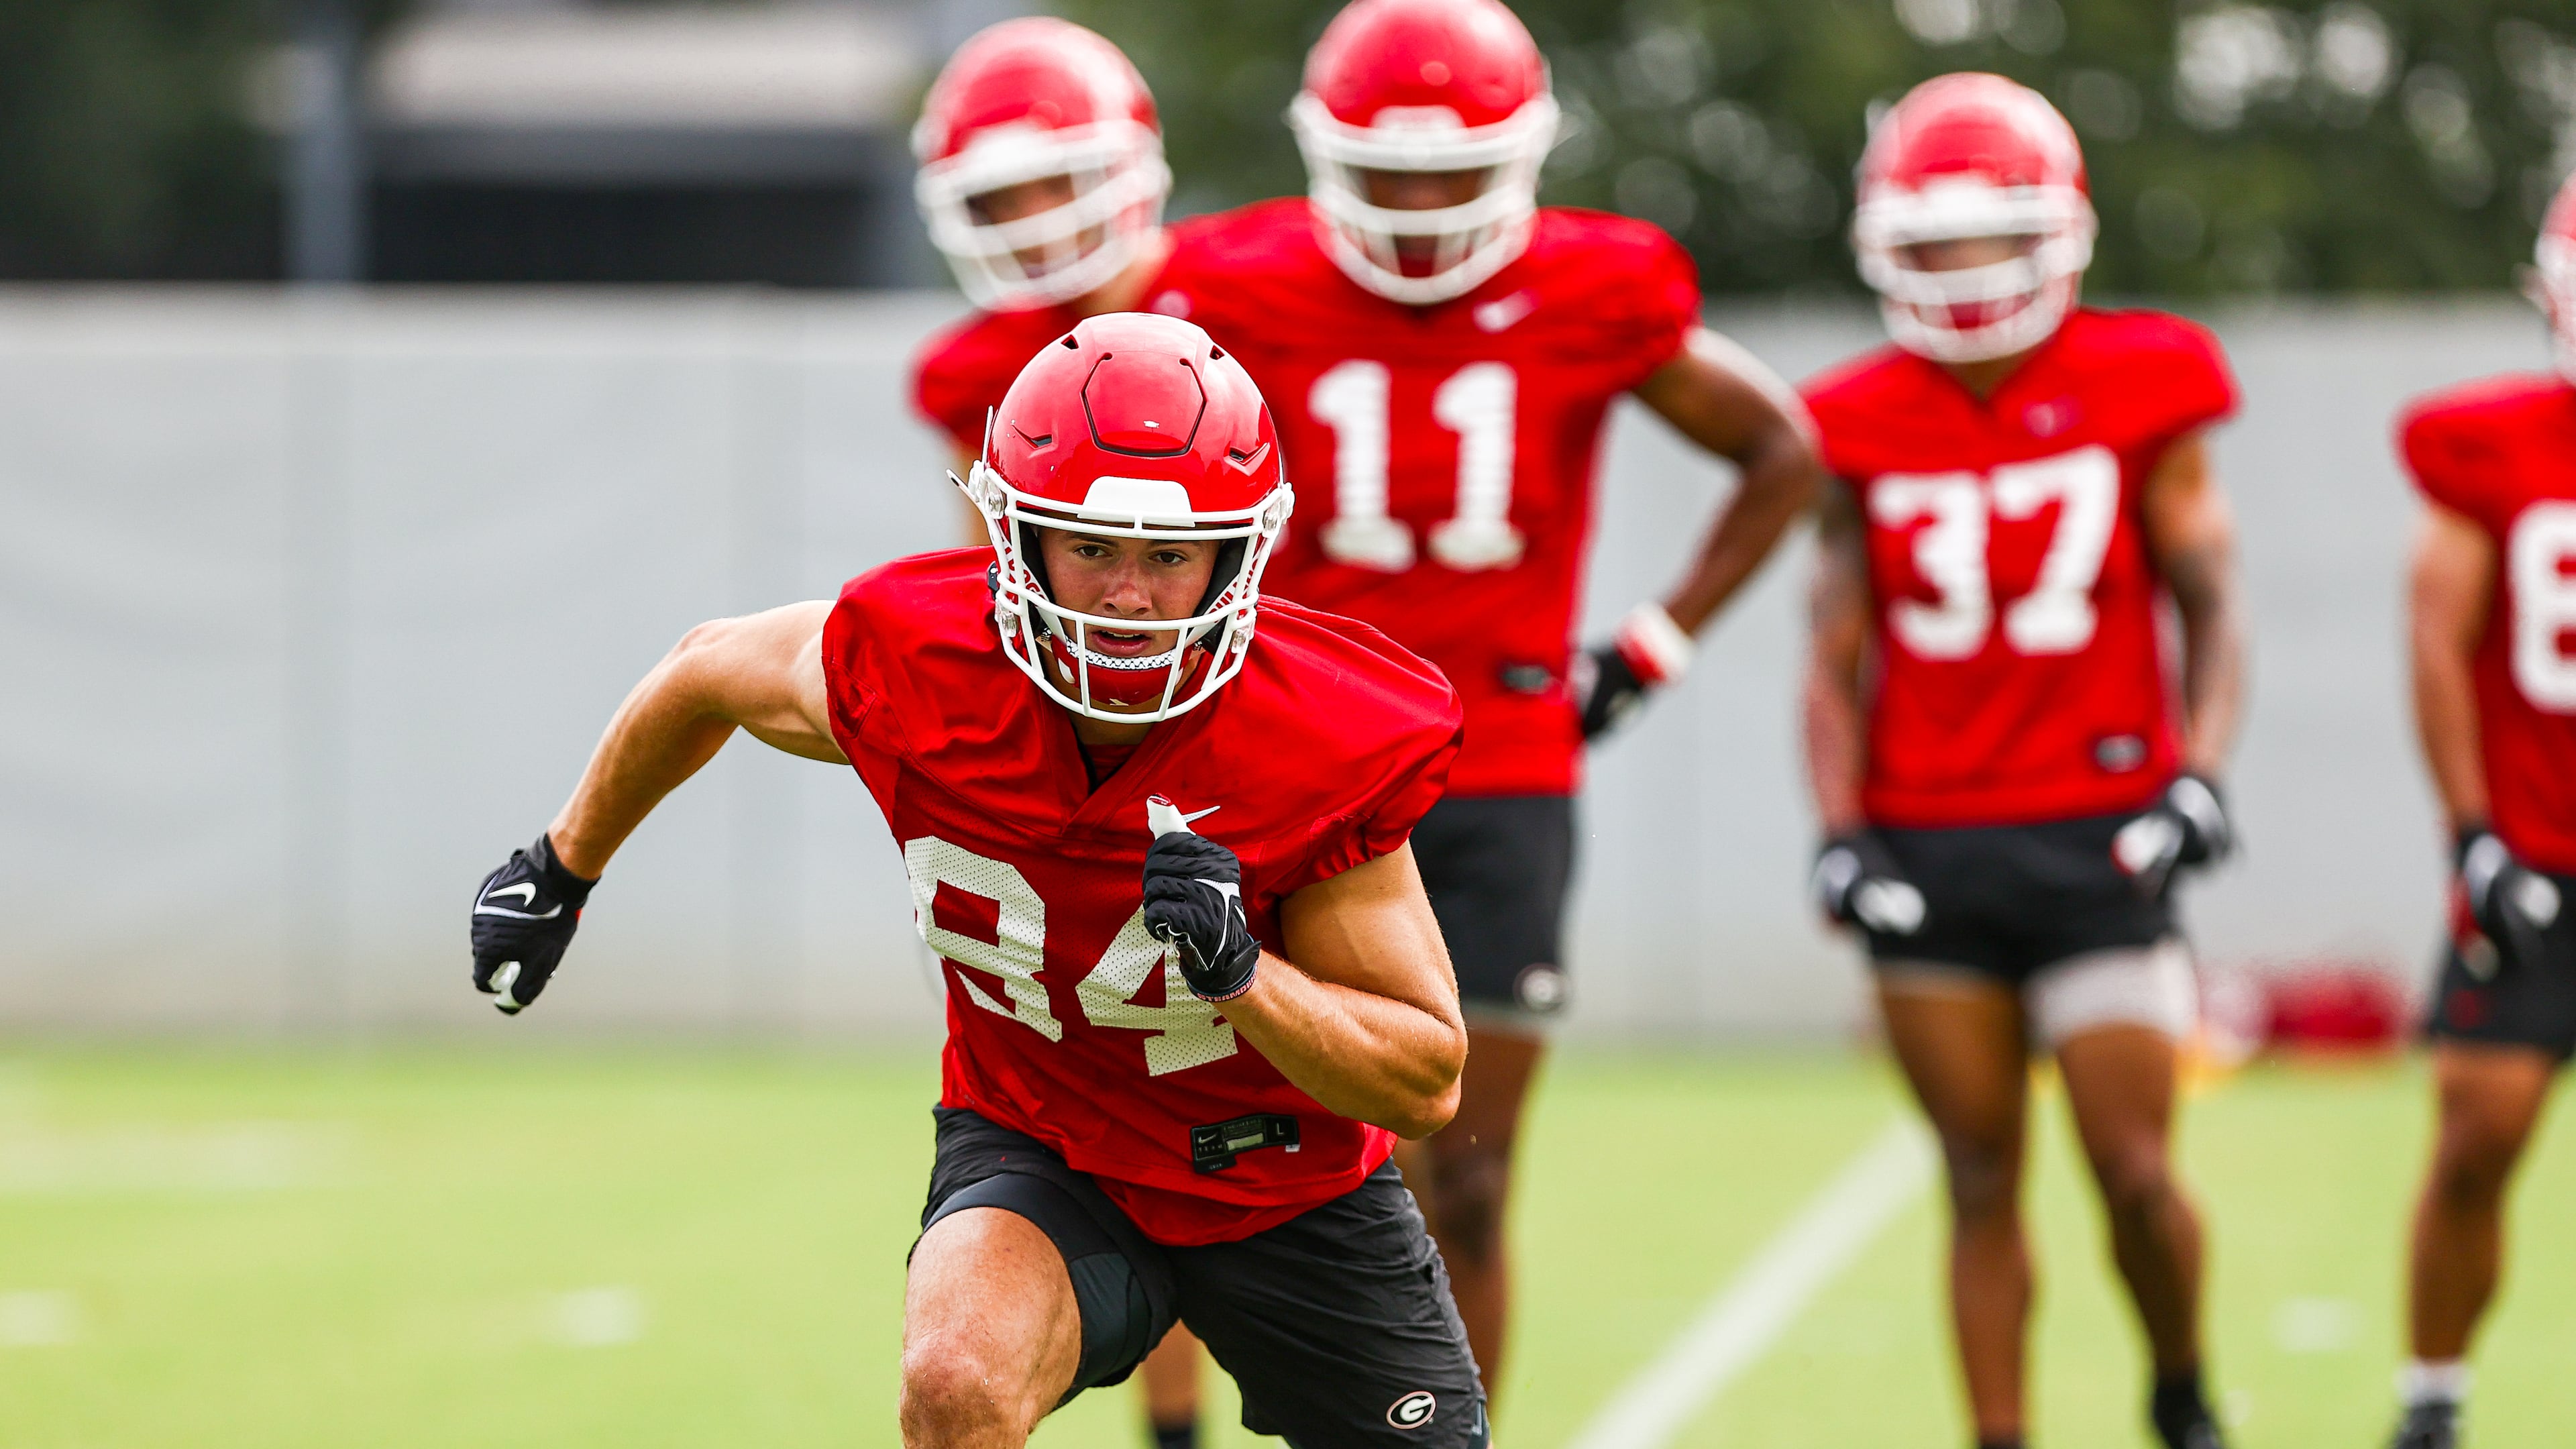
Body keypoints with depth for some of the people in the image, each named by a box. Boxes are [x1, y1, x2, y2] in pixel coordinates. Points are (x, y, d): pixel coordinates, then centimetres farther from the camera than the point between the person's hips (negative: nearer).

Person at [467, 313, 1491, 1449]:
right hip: (1038, 1148, -1)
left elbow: (1429, 1080, -18)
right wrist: (561, 869, 17)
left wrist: (1242, 974, -36)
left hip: (1294, 1177, 1)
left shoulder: (1326, 746, -26)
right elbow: (710, 672, 3)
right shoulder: (912, 671, -22)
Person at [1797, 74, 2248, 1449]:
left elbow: (2210, 609, 3)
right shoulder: (1865, 431, 4)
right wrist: (1839, 829, -3)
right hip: (1925, 852, 2)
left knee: (2135, 1170, -3)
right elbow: (1837, 656, 8)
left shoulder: (2135, 394, -1)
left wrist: (2199, 772, -11)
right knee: (1980, 1179, 5)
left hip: (2098, 839, -2)